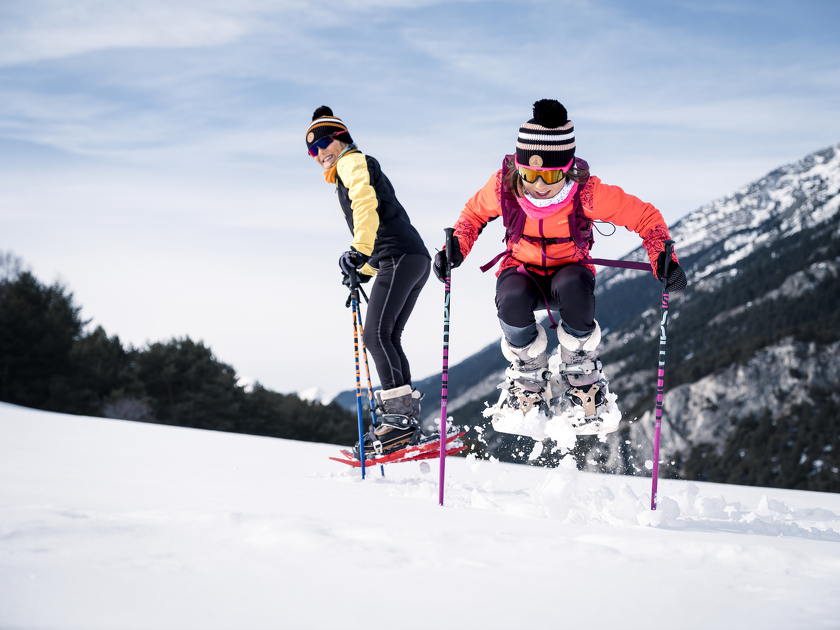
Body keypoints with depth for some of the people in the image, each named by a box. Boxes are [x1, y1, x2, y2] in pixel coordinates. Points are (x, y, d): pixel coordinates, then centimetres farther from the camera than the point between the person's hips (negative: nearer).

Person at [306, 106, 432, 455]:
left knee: (377, 334, -17)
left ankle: (398, 415, -24)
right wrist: (364, 271, 30)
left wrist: (358, 250, -26)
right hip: (415, 260, 10)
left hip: (399, 255, -10)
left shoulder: (353, 163, 2)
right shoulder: (348, 176, 32)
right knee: (388, 338, 8)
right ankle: (408, 416, 4)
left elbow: (366, 206, -17)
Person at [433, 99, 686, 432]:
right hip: (522, 269, 1)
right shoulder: (503, 187, -21)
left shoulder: (587, 193, -27)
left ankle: (581, 375, -11)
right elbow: (474, 214, 2)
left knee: (574, 288, -38)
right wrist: (457, 246, -16)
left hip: (569, 269, -1)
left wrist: (663, 259, -31)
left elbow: (645, 217, -16)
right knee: (513, 300, -35)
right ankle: (528, 379, -4)